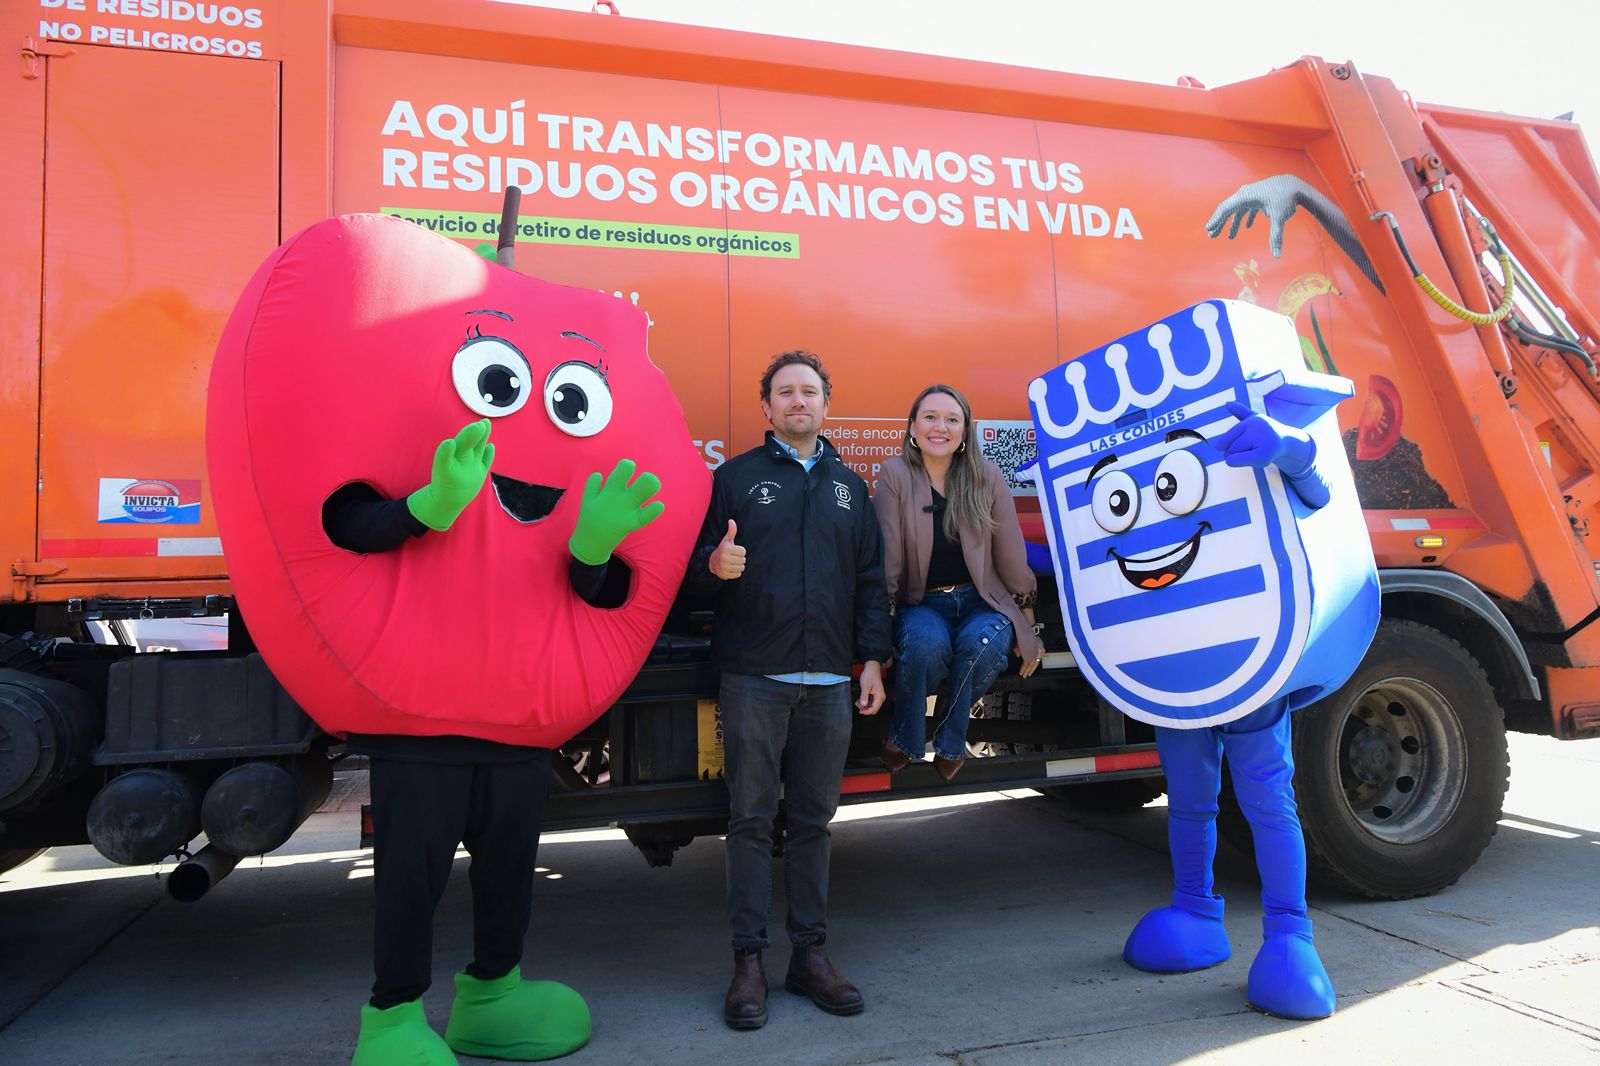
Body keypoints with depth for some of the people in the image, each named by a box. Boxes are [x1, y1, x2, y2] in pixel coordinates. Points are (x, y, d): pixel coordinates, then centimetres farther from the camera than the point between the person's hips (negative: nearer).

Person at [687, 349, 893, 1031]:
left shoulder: (849, 487, 15)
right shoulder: (735, 477, 5)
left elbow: (870, 581, 15)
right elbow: (697, 566, 3)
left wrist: (872, 657, 7)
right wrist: (715, 565, -20)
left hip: (829, 681, 3)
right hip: (754, 677, -3)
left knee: (813, 820, 9)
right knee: (751, 819, 2)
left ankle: (810, 954, 20)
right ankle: (748, 961, 11)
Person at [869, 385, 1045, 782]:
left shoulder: (987, 476, -2)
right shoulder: (895, 475, -7)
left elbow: (1011, 555, 3)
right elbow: (888, 557, -8)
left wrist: (1027, 629, 8)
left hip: (981, 602, 2)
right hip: (921, 604, -1)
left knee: (983, 643, -32)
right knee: (925, 642, -35)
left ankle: (950, 742, -6)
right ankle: (904, 740, -8)